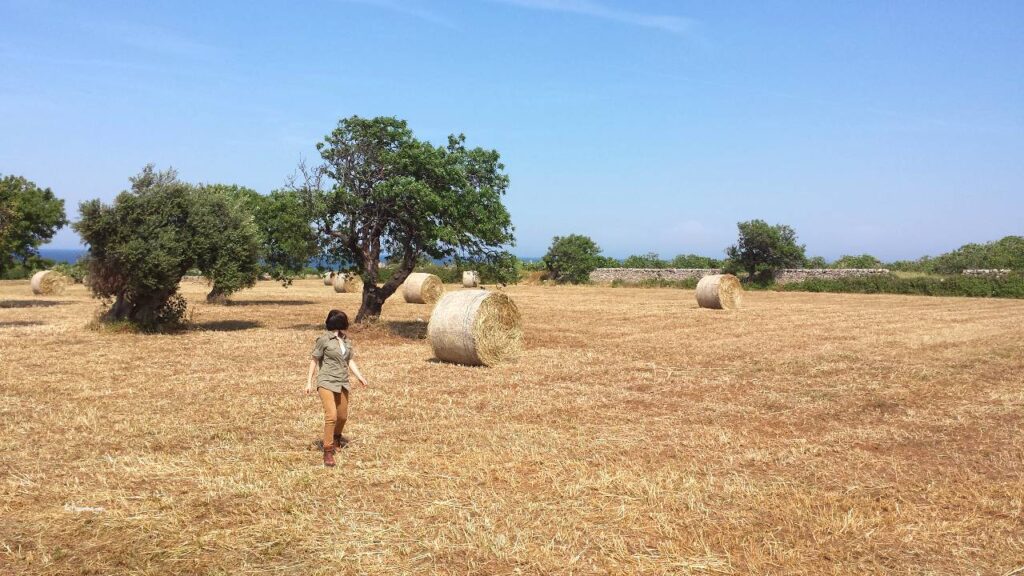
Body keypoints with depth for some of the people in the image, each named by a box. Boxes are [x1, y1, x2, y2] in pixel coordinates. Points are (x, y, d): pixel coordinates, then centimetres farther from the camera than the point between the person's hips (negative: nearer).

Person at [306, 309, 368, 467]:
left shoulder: (346, 340, 8)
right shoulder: (323, 339, -9)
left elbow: (350, 360, 14)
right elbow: (314, 361, -5)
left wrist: (360, 376, 3)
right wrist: (309, 382, -6)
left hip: (342, 383, 6)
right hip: (327, 383, -6)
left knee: (343, 416, 15)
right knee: (331, 415, -19)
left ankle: (337, 437, 45)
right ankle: (328, 451, -11)